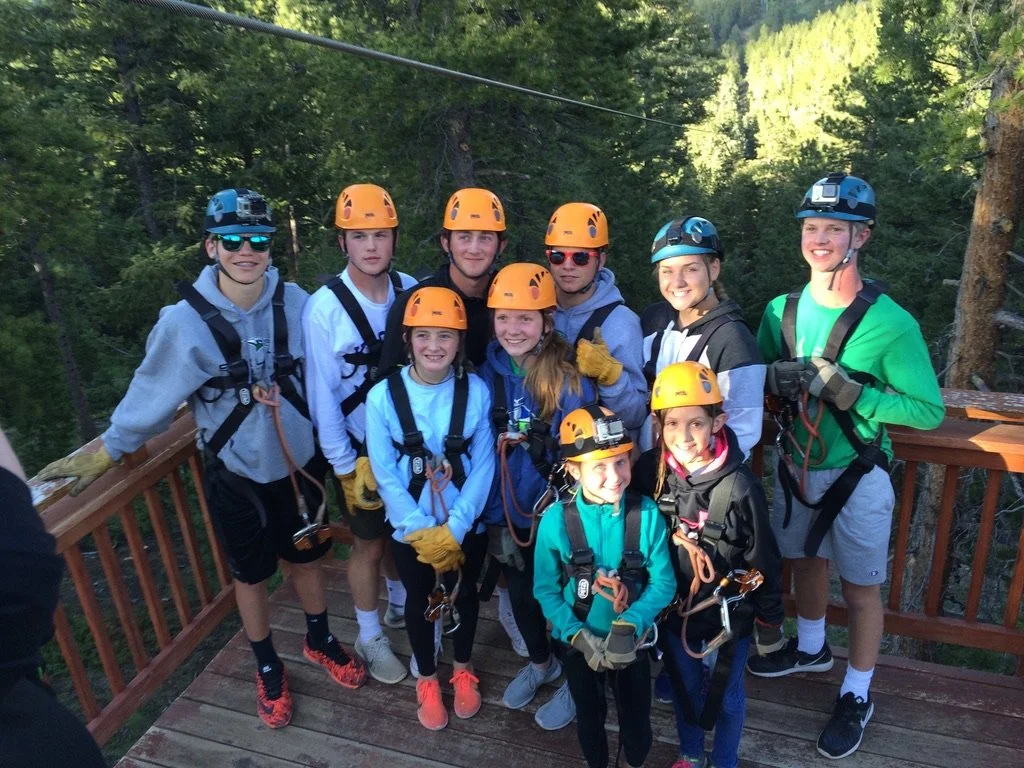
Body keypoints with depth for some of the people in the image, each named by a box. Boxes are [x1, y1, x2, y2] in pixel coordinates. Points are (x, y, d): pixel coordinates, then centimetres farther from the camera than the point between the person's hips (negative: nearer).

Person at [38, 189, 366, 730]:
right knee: (251, 574, 18)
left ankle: (319, 640, 49)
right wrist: (107, 451, 2)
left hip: (299, 462, 2)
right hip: (235, 473, -2)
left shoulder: (294, 302, -15)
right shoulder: (185, 321, -20)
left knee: (308, 557, 21)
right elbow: (152, 396, -8)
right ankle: (267, 668, 44)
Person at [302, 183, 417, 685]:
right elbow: (321, 397, -14)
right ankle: (370, 638, 36)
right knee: (369, 544, 13)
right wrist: (345, 467, -11)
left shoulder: (412, 290, -10)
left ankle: (401, 606, 49)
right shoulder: (324, 309, -19)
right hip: (361, 450, -3)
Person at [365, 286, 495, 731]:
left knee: (464, 595, 22)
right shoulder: (383, 396, -16)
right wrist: (421, 532, -15)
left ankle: (463, 670, 50)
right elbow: (385, 474, -12)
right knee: (420, 600, 20)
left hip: (467, 526, 1)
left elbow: (484, 466, -11)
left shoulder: (477, 391, -14)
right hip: (410, 530, 0)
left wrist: (454, 528, -16)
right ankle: (427, 679, 47)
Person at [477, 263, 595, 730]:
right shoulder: (487, 375, -6)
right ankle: (540, 663, 52)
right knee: (520, 596, 23)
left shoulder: (571, 380, -19)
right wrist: (490, 517, 2)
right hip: (506, 514, 4)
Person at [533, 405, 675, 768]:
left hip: (632, 642, 0)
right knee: (589, 718, 26)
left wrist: (630, 625, -25)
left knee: (636, 720, 22)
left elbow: (663, 582, -14)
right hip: (579, 643, 0)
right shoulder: (556, 520, -22)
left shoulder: (647, 514, -21)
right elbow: (545, 589, -12)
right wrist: (578, 635, -21)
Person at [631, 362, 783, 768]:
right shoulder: (650, 471, -16)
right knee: (683, 689, 25)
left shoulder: (739, 486, -25)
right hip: (672, 609, 3)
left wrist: (770, 619, -3)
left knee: (726, 697, 20)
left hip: (727, 614, -3)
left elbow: (764, 559, -13)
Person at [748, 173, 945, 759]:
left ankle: (858, 696, 34)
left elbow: (929, 410, -18)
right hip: (797, 467, 5)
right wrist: (777, 377, -16)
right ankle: (811, 649, 51)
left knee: (861, 591, 12)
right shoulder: (782, 311, -4)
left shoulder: (891, 324, -20)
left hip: (857, 477, -4)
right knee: (805, 562, 24)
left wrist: (850, 392, -29)